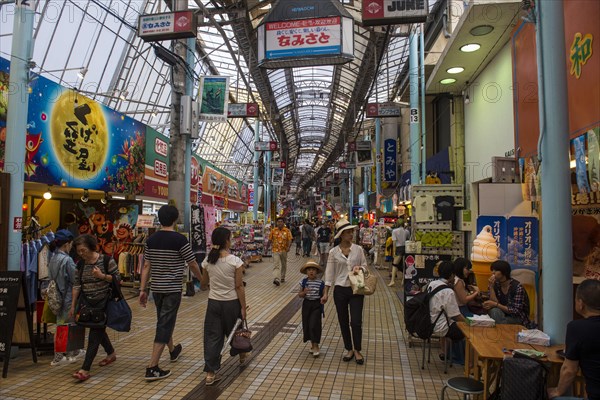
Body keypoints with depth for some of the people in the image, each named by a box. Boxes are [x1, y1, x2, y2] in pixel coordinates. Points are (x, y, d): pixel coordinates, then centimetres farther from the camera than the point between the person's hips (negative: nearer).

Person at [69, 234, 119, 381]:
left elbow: (118, 278, -9)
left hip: (103, 302, -6)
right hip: (88, 303, 7)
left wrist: (102, 276, -24)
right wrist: (73, 306, 5)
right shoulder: (81, 264, 5)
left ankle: (85, 369, -5)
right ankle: (111, 353, 40)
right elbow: (76, 285, 7)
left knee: (95, 333, -7)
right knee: (99, 330, 19)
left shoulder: (106, 260, -11)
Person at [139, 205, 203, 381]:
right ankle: (152, 367, -2)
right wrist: (202, 280, 9)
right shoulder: (179, 239, -15)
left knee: (164, 321, 22)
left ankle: (173, 351, 43)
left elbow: (146, 266, 4)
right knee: (165, 325, -1)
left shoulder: (151, 240, 2)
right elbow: (192, 264, -7)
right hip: (172, 289, -6)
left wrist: (143, 289, 8)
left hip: (156, 288, 7)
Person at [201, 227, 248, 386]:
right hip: (231, 303, -2)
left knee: (212, 336, 8)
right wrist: (243, 308, -6)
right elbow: (239, 287, -13)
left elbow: (203, 283, 8)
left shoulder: (208, 261, -4)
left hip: (213, 303, 2)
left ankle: (210, 373, 9)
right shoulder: (235, 261, -15)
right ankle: (241, 355, 47)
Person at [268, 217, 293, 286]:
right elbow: (270, 240, 9)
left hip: (284, 251, 1)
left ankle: (282, 277, 34)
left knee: (284, 265, 16)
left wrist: (289, 247, -26)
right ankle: (276, 279, -25)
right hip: (276, 251, -1)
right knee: (276, 265, -13)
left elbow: (290, 240, -10)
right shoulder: (273, 230, -1)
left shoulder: (287, 231, -3)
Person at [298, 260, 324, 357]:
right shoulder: (303, 282, -2)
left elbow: (324, 295, 2)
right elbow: (299, 295, 2)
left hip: (317, 305, -3)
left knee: (314, 325, -9)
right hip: (307, 304, 3)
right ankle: (312, 343, 29)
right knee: (307, 325, 8)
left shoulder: (321, 283, -6)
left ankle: (316, 346, 6)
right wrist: (304, 292, -17)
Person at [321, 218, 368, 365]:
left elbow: (364, 266, 8)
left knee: (356, 321, 0)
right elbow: (329, 273, -1)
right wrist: (326, 293, -2)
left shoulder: (358, 249, -2)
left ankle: (357, 350, 20)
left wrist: (359, 268, -16)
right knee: (343, 322, 10)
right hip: (340, 290, 0)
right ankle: (349, 349, 28)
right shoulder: (333, 252, -4)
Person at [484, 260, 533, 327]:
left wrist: (495, 304, -26)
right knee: (494, 311, -28)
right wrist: (491, 287, -18)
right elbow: (494, 302, -11)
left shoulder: (517, 287, -17)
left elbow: (516, 311, -19)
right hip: (504, 315, 4)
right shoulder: (496, 285, 0)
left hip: (518, 318, -4)